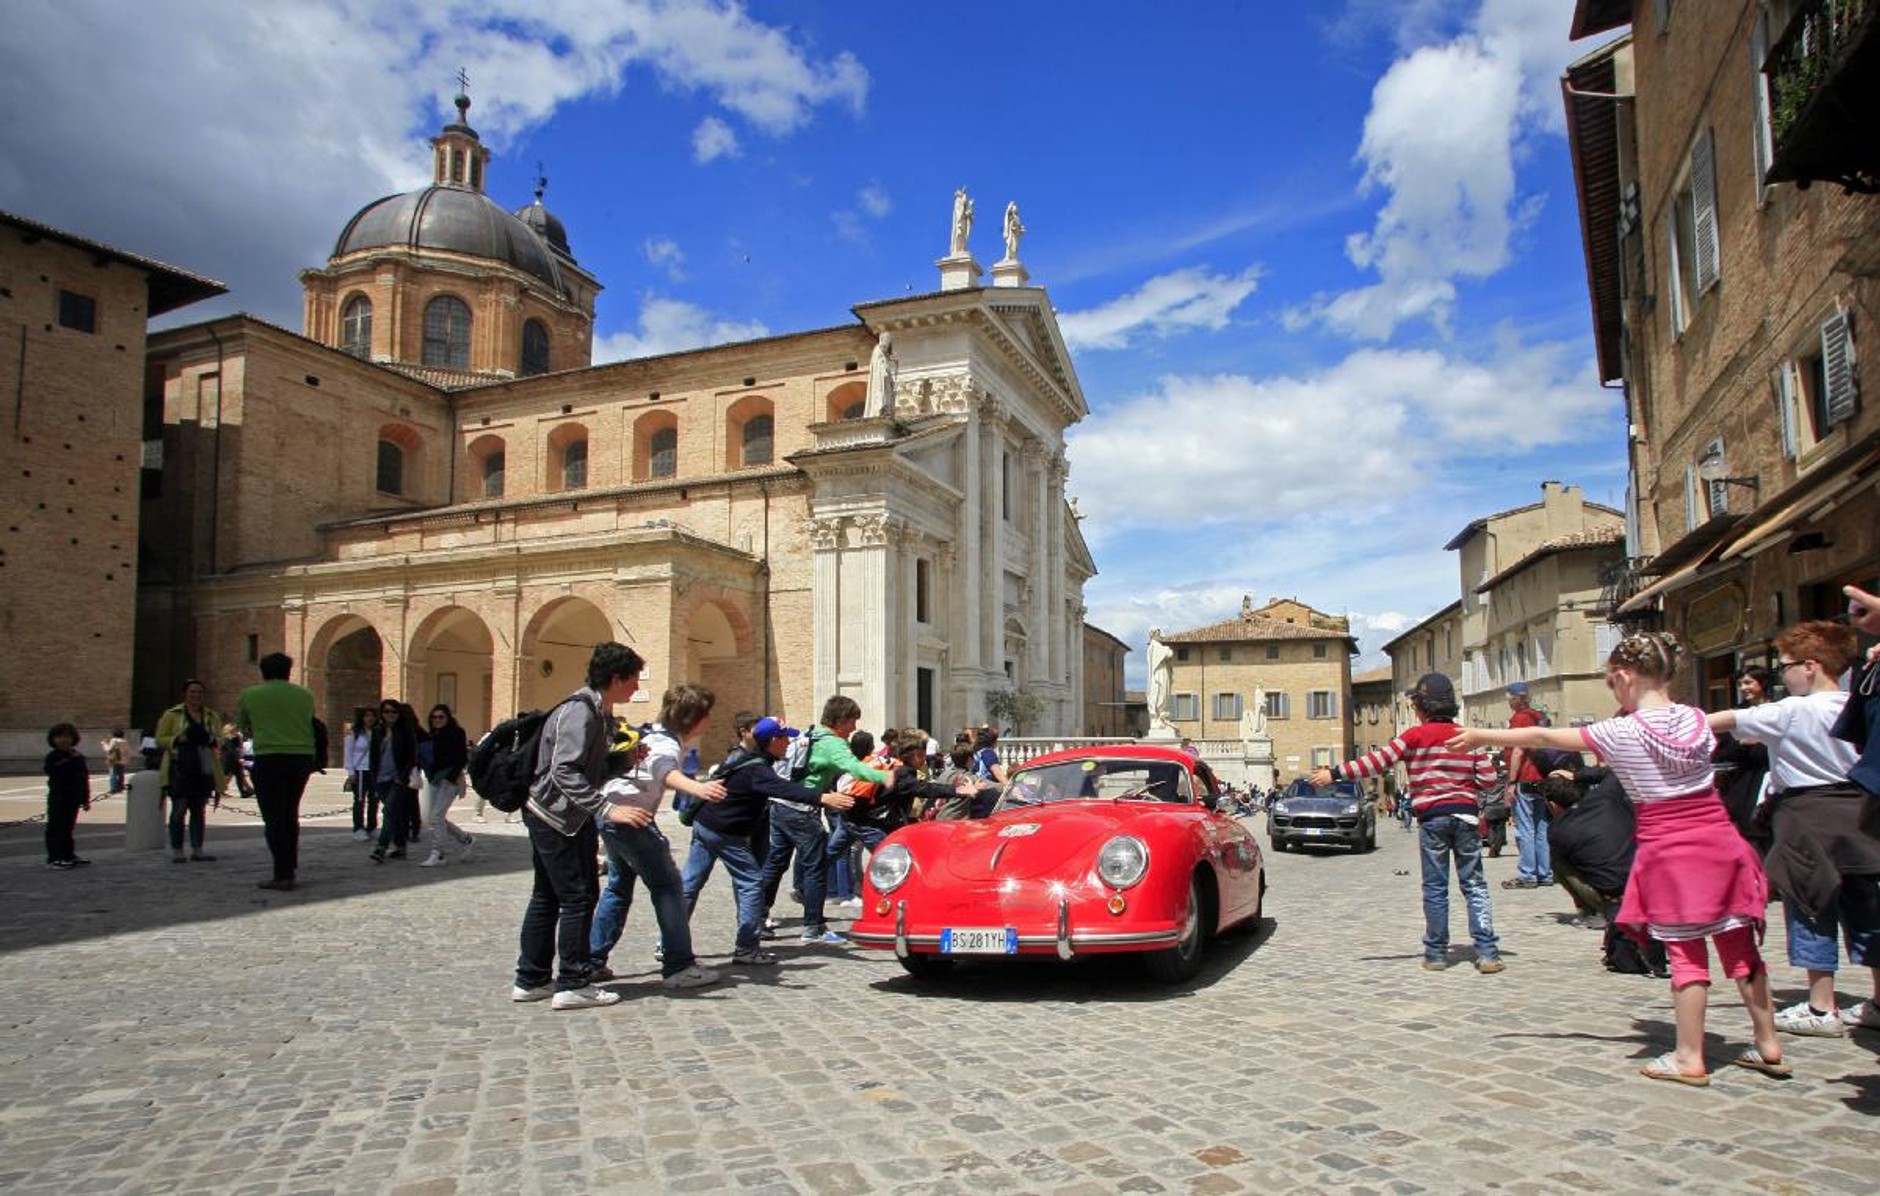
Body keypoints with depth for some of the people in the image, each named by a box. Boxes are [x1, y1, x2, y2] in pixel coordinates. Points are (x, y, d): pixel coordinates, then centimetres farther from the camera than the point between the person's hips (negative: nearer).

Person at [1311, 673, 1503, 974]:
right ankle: (1487, 953, -1)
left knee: (1435, 888, 4)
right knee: (1474, 886, 5)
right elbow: (1488, 777, 3)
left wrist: (1334, 773, -5)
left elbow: (1377, 763, -8)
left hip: (1432, 817, -3)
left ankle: (1436, 953, 8)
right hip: (1465, 815, 3)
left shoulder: (1417, 735, -4)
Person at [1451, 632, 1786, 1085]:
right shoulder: (1696, 719, 3)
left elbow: (1543, 737, -4)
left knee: (1686, 952, 2)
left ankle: (1689, 1057, 8)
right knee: (1739, 945, 13)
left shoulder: (1622, 732, -11)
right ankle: (1767, 1045, 24)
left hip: (1668, 852, -5)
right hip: (1719, 842, 5)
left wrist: (1482, 736, 7)